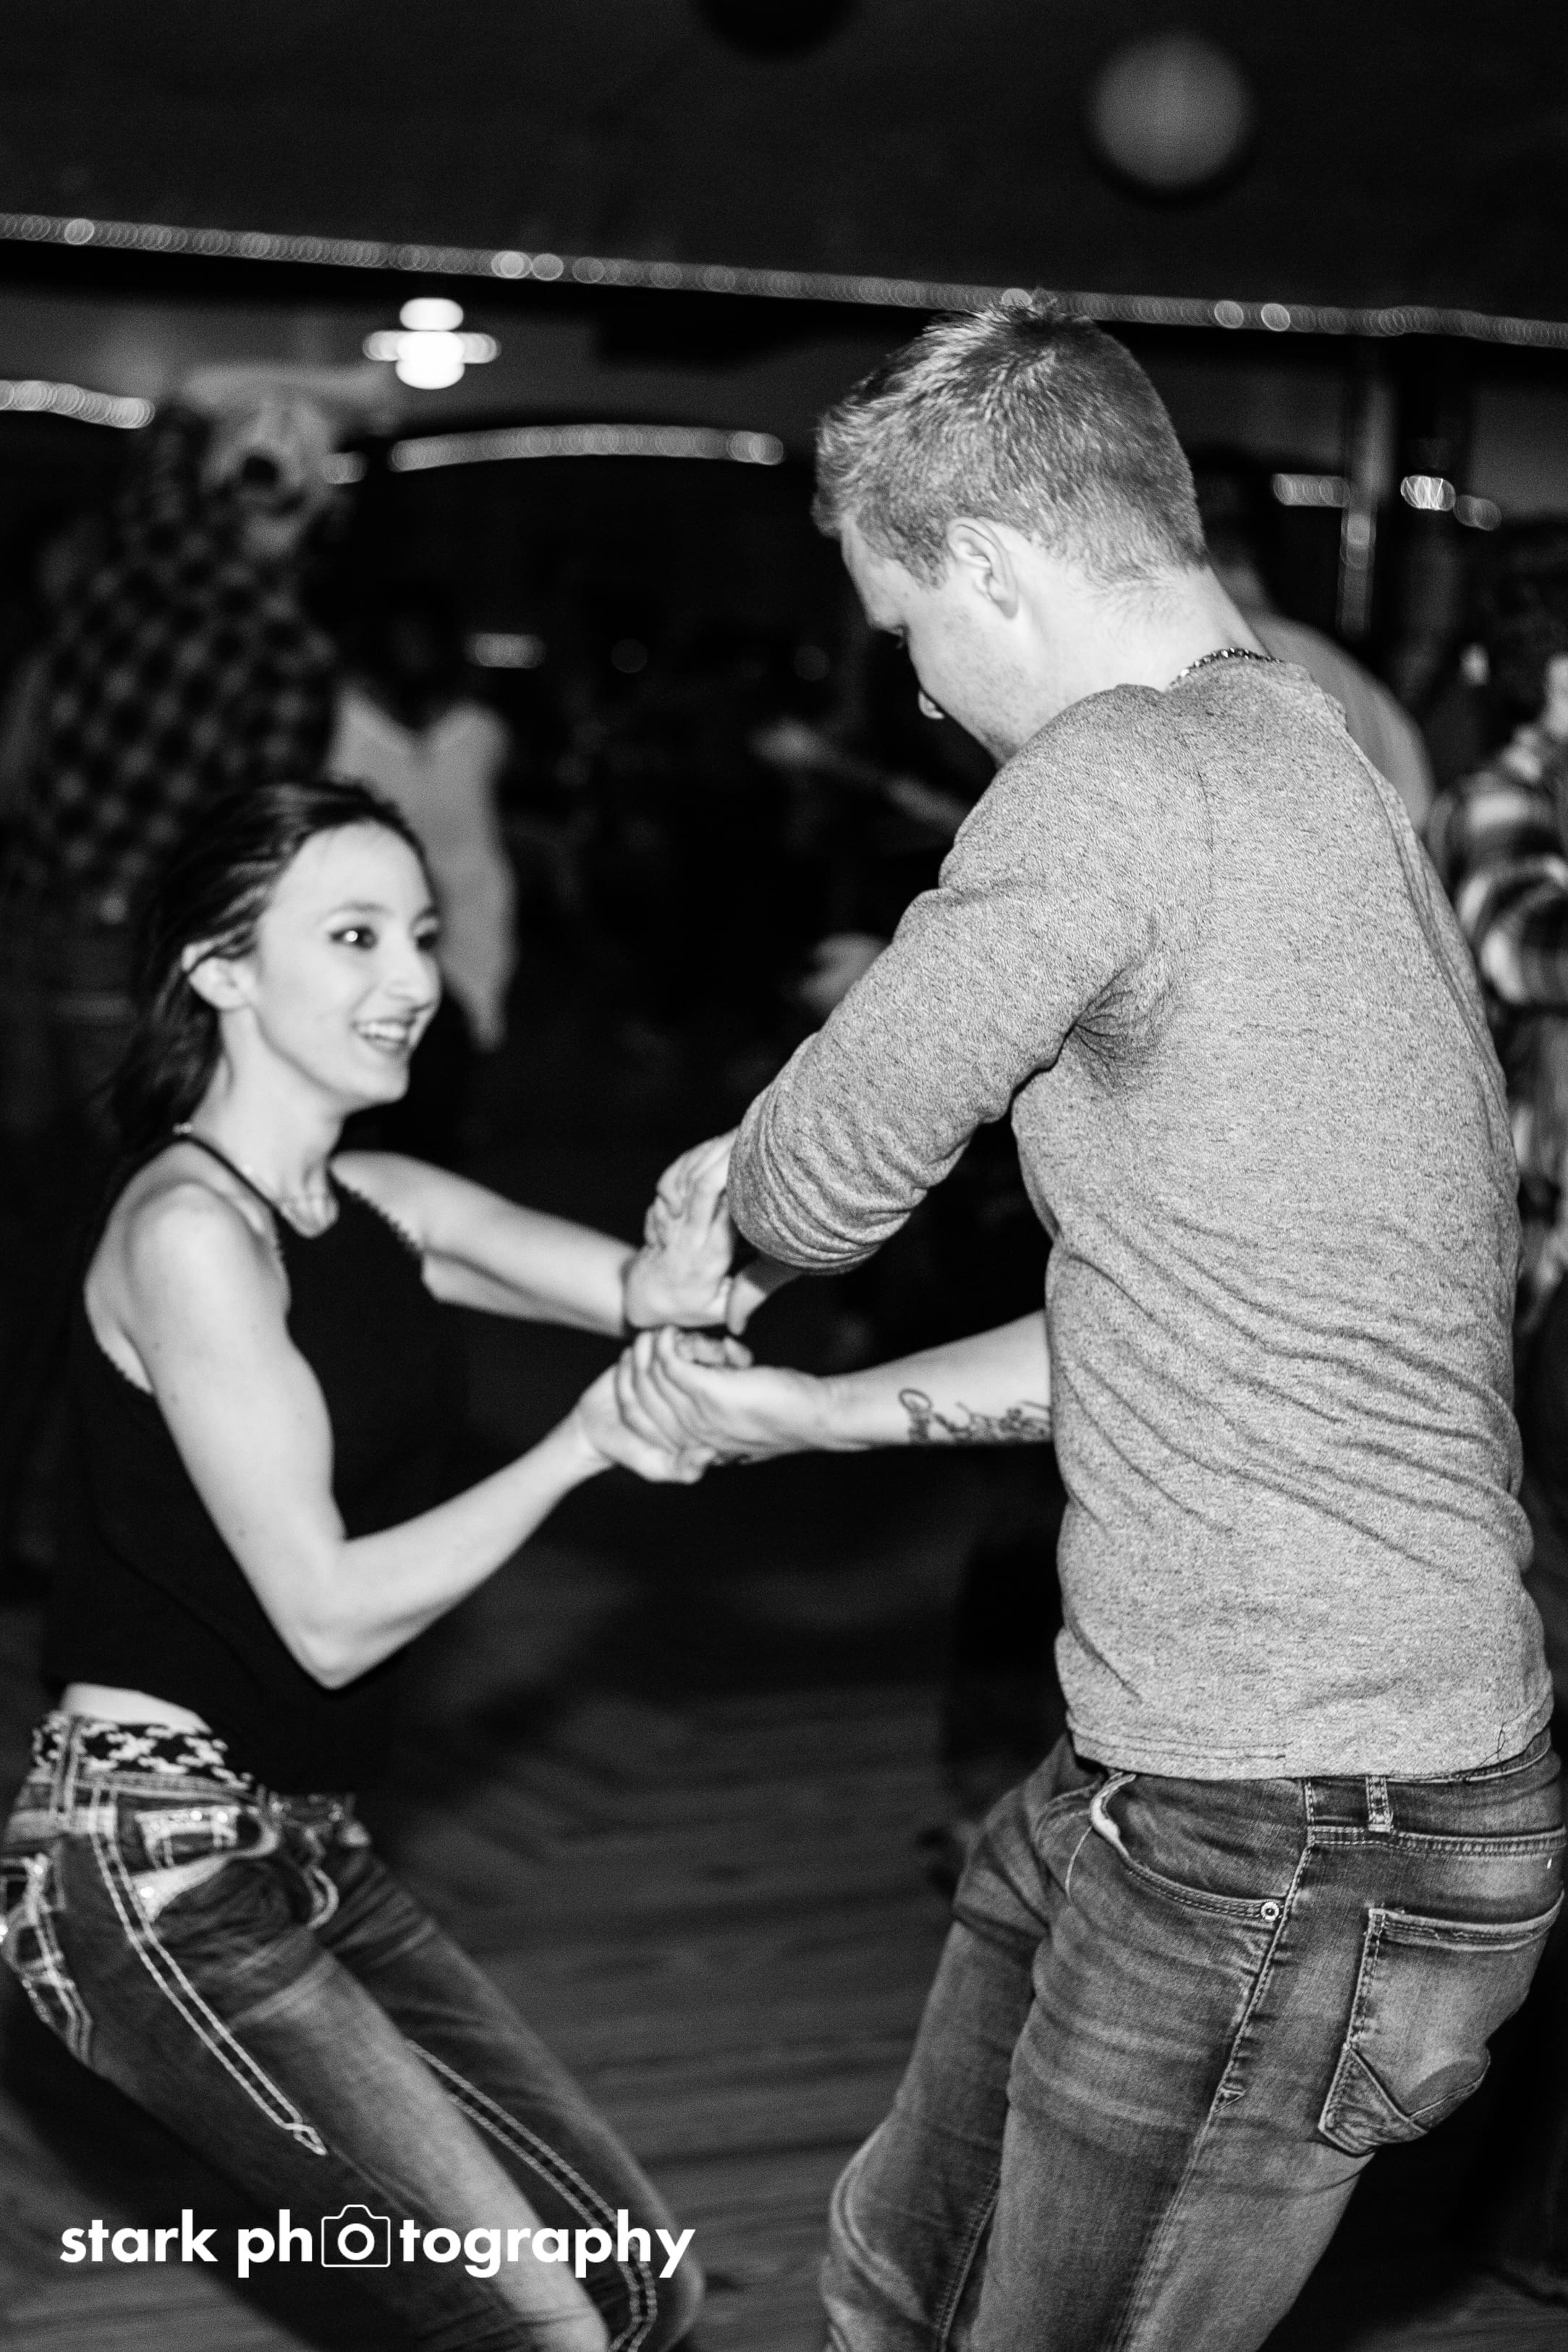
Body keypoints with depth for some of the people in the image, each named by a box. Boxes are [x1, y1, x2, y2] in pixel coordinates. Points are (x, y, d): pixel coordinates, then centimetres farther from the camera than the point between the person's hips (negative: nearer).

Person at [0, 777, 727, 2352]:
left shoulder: (374, 1206, 10)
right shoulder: (190, 1227, -16)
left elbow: (658, 1290, -4)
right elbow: (329, 1614, -19)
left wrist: (671, 1278, -27)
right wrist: (579, 1448, -14)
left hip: (302, 1852, 9)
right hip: (155, 1865, -9)